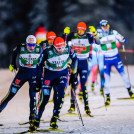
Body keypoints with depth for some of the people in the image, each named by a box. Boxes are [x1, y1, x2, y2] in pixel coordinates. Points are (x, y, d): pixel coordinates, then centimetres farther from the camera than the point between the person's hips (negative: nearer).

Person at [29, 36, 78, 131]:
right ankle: (37, 121, 4)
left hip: (62, 74, 2)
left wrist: (74, 74, 4)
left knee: (60, 95, -19)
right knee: (45, 98, -8)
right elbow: (40, 65, -9)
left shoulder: (68, 49, -18)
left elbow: (74, 59, 2)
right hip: (49, 74, -1)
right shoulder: (47, 52, -24)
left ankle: (54, 119, -8)